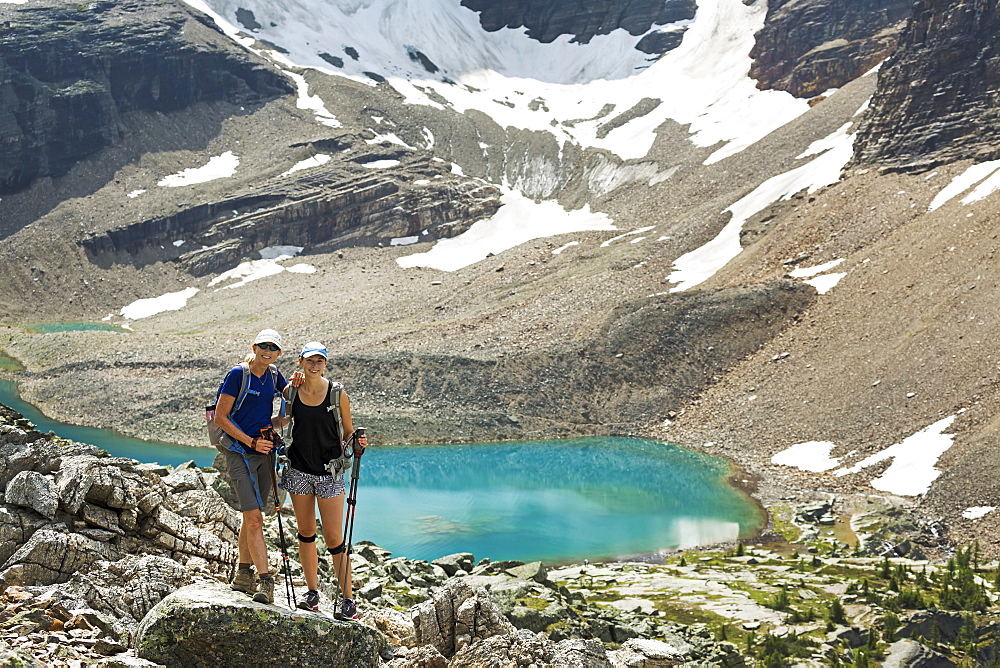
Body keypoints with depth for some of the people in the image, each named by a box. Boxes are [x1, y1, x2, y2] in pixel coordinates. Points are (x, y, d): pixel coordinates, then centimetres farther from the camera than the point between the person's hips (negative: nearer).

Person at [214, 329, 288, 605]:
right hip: (240, 452, -6)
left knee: (251, 517, 13)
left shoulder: (274, 375, 7)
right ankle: (265, 581, -12)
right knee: (254, 517, -13)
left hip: (264, 451, 6)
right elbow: (220, 417, -10)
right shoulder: (238, 374, -10)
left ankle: (243, 576, 25)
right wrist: (251, 441, -17)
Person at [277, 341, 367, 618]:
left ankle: (348, 599, 4)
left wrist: (358, 442, -19)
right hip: (299, 470, 3)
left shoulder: (338, 394, -7)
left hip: (330, 472, -3)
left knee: (334, 538, -5)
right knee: (306, 533, 11)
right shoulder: (291, 392, 0)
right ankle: (312, 592, 24)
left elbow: (348, 433, 1)